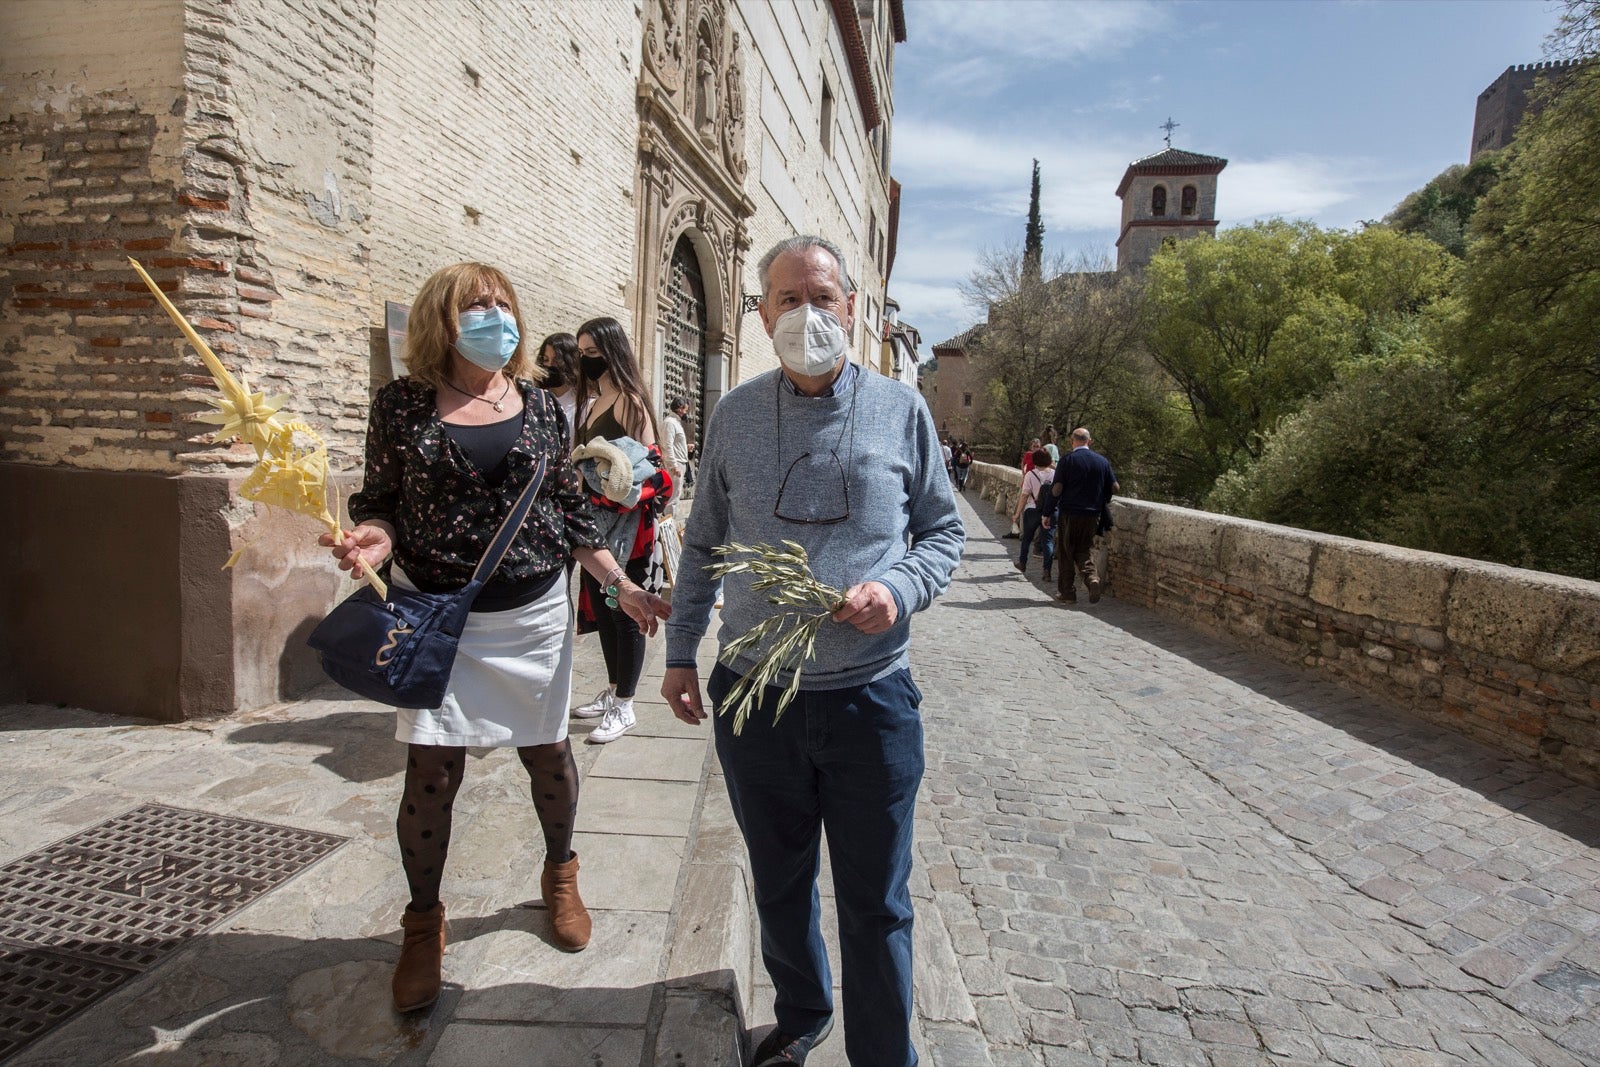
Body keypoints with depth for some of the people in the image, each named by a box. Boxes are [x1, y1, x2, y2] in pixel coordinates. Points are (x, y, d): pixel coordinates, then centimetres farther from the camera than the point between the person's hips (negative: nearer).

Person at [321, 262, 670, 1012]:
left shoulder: (537, 404, 4)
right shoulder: (402, 403, -2)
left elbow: (569, 511, 7)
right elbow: (380, 501, 1)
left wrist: (622, 587, 3)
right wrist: (373, 539, -22)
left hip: (532, 612, 2)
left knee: (548, 755, 12)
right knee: (431, 774, 0)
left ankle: (560, 874, 40)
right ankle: (423, 922, 26)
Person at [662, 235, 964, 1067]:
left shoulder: (900, 411, -2)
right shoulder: (733, 416, 3)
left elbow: (944, 531, 4)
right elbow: (703, 544, 11)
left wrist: (900, 588, -17)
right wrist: (680, 653, 9)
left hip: (869, 696, -2)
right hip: (752, 695, 3)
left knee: (876, 905, 11)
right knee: (778, 883, 22)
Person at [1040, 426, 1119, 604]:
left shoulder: (1068, 460, -8)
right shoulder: (1103, 461, 5)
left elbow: (1056, 489, -11)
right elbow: (1115, 487, 7)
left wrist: (1046, 513, -5)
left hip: (1069, 513, -3)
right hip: (1092, 515, 4)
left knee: (1066, 552, 7)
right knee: (1085, 549, 15)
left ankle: (1068, 592, 10)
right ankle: (1092, 577, -12)